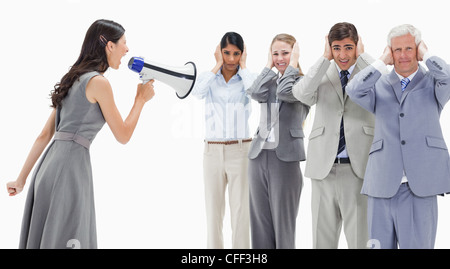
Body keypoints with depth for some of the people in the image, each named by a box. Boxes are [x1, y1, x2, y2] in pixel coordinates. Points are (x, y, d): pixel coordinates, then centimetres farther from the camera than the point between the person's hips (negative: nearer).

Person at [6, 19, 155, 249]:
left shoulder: (74, 80, 18)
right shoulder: (98, 83, -7)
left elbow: (45, 135, 17)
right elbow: (123, 136, -3)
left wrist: (22, 178, 19)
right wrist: (141, 99, 9)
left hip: (51, 163, 9)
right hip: (70, 166, -9)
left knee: (42, 237, 13)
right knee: (65, 240, -2)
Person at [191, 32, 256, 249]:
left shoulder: (247, 78, 4)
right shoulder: (209, 77, 6)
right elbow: (197, 92, -16)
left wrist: (243, 66, -5)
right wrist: (218, 66, -6)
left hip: (241, 151, -1)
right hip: (213, 151, 1)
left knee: (241, 210, 1)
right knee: (213, 209, 7)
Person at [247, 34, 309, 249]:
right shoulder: (269, 80, 15)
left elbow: (285, 92, -20)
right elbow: (256, 93, -7)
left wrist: (292, 64, -7)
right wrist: (269, 66, 2)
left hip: (285, 157, -5)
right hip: (259, 155, 5)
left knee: (283, 222, 1)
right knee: (260, 220, 8)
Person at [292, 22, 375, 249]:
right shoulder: (322, 75, 9)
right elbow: (301, 93, -12)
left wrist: (362, 56, -6)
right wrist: (325, 58, -7)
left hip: (358, 168, -2)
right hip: (324, 168, 2)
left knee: (359, 238, 4)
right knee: (322, 238, 11)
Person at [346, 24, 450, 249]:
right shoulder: (379, 85, 12)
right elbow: (354, 90, -9)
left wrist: (426, 54, 1)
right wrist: (383, 61, -3)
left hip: (419, 188, -1)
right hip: (382, 186, 1)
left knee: (417, 244, 0)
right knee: (380, 245, 6)